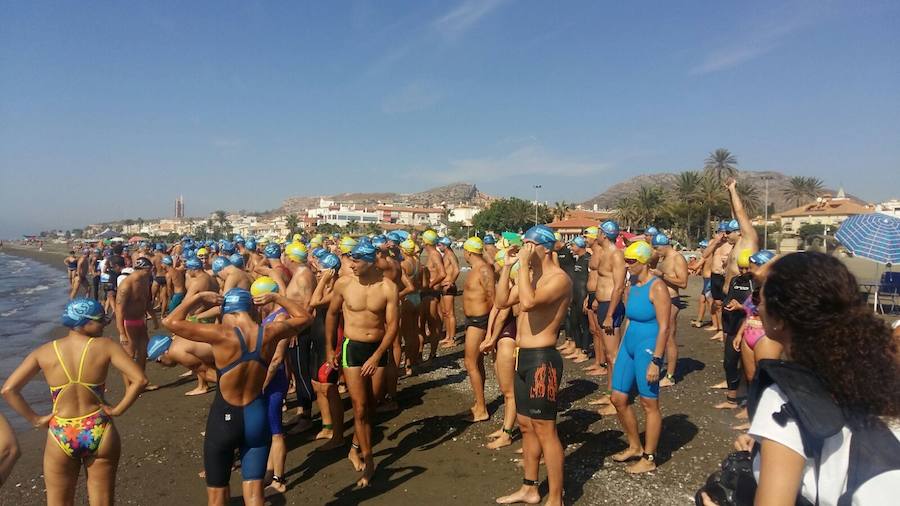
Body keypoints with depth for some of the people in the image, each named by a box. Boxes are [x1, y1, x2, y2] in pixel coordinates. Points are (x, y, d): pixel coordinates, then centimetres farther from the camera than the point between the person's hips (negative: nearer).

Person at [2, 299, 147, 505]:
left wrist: (35, 419, 2)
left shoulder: (44, 352, -2)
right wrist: (118, 409, -6)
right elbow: (140, 379, -18)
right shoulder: (106, 346, -9)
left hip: (61, 436, 2)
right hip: (99, 433, -1)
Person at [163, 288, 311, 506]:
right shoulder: (269, 333, -10)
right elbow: (304, 317, 9)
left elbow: (170, 321, -12)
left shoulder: (222, 335, -19)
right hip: (258, 417, 3)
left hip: (224, 419, -2)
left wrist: (198, 297, -4)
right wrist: (274, 297, 8)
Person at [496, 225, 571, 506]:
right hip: (524, 357, 10)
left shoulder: (559, 278, -15)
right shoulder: (532, 275, 13)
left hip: (542, 360, -10)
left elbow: (528, 303, -31)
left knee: (545, 429, -2)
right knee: (526, 425, 18)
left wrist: (523, 265, -24)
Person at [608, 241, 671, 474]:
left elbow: (664, 328, -17)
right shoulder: (632, 285, 8)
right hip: (628, 344, 8)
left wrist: (656, 361, -20)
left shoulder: (656, 288, -15)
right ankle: (635, 446, 31)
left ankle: (649, 459, 18)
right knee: (619, 399, 12)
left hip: (647, 348, -8)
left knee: (649, 404, 4)